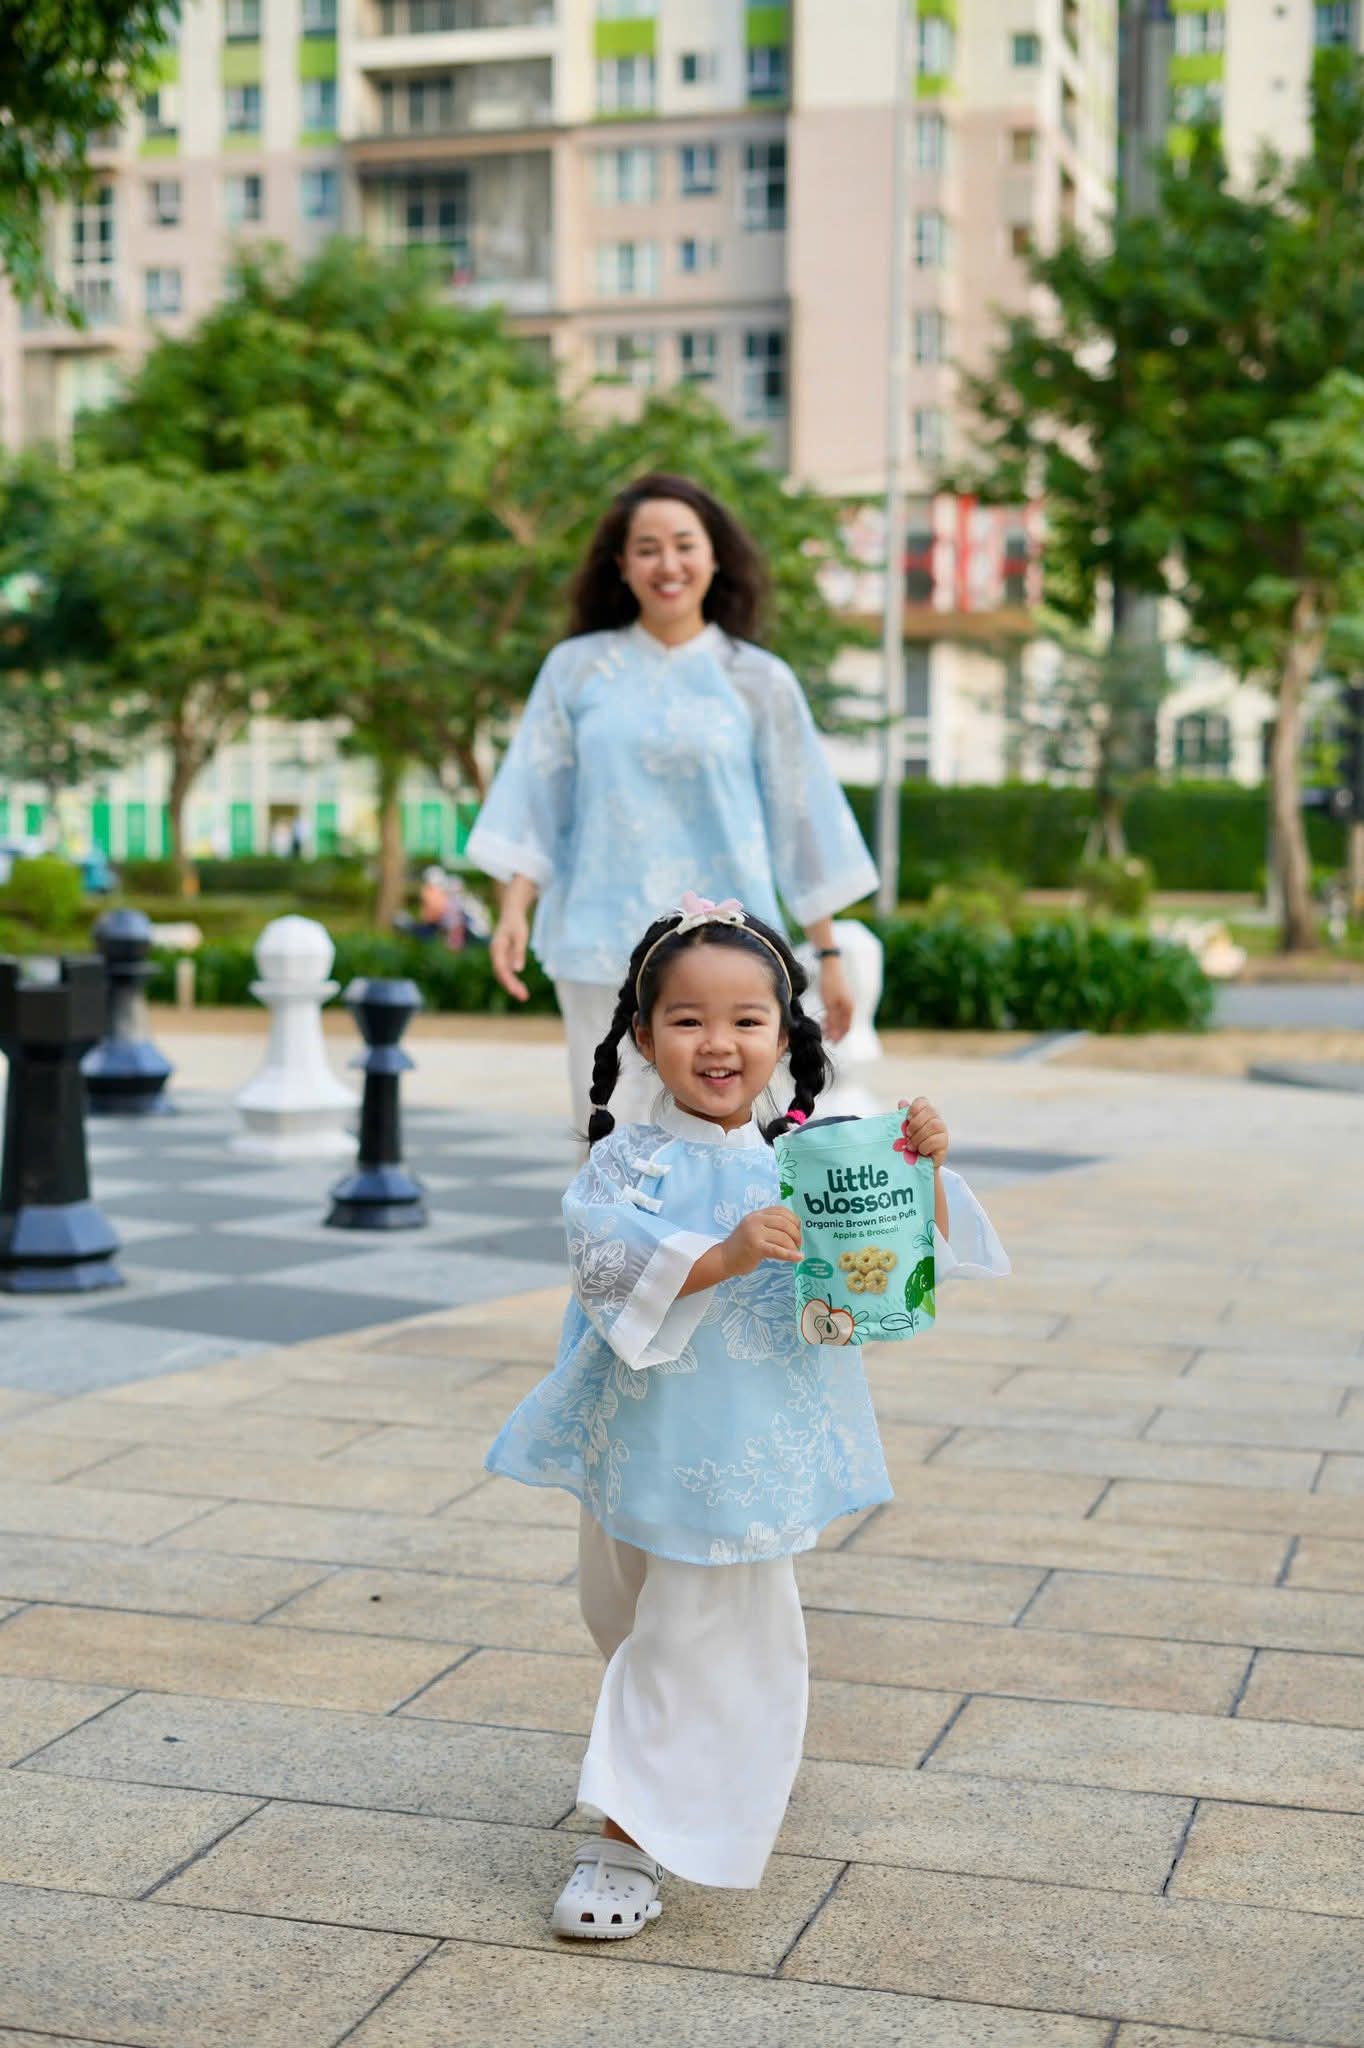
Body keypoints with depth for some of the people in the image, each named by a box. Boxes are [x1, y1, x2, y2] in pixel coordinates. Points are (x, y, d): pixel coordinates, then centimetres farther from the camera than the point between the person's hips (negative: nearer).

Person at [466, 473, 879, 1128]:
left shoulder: (760, 682, 6)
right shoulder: (575, 668, 8)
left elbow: (801, 819, 8)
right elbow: (534, 801, 7)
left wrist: (828, 953, 7)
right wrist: (514, 910, -6)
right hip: (600, 951, 1)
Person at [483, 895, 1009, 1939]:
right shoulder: (631, 1163, -6)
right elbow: (603, 1266, -23)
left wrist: (922, 1172, -15)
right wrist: (725, 1255, -34)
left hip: (750, 1456, -1)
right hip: (642, 1445, 1)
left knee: (697, 1641, -2)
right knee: (631, 1623, 19)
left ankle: (630, 1835, 6)